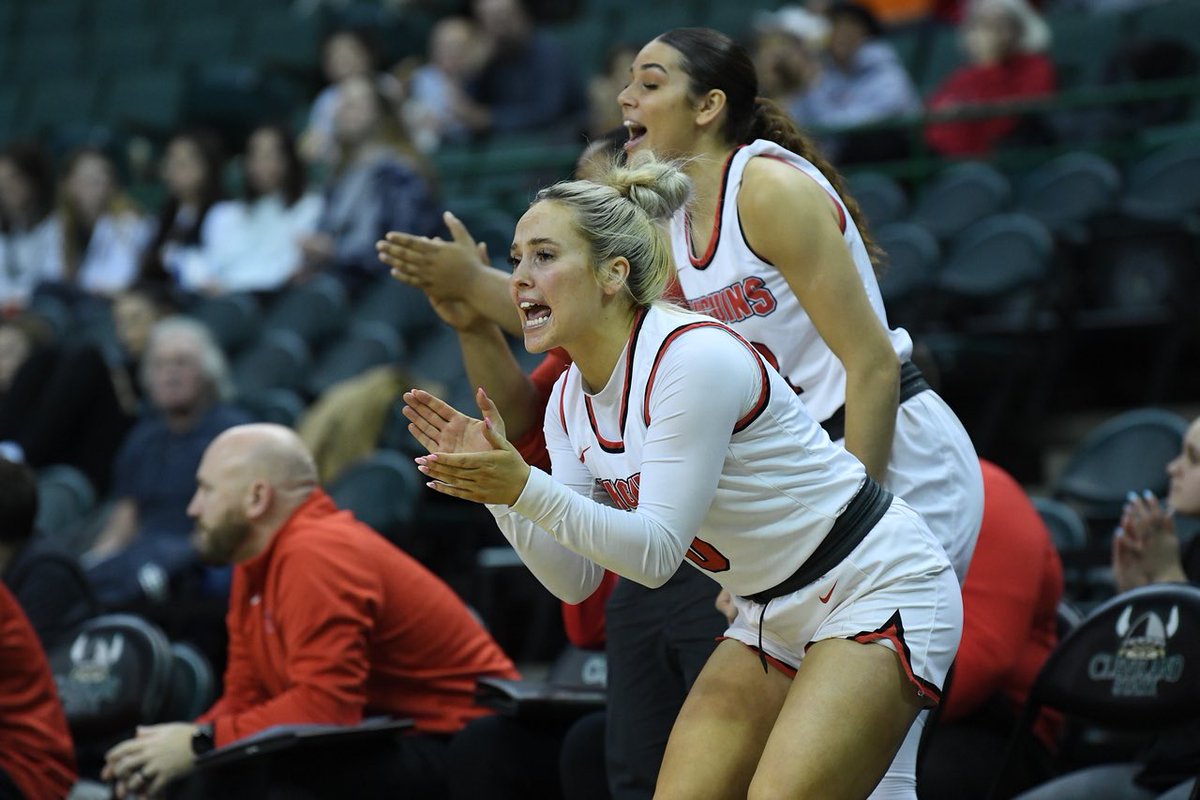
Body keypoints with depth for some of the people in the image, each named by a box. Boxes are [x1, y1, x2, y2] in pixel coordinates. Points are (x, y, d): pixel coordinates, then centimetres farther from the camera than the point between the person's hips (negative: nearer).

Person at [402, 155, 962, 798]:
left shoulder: (694, 358, -25)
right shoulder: (570, 398, 0)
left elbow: (657, 553, -27)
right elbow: (575, 578, 1)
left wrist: (525, 487, -35)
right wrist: (496, 486, -12)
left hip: (878, 590, -8)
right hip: (773, 618, 8)